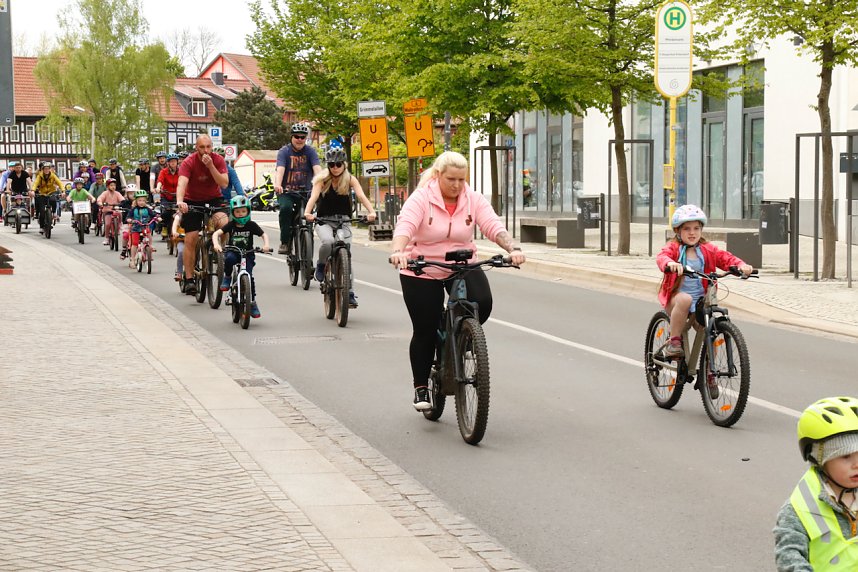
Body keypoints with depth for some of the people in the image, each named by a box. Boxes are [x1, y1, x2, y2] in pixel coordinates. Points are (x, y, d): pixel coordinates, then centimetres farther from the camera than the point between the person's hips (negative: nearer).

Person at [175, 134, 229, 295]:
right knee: (190, 239, -8)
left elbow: (224, 183, -21)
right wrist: (179, 201, -52)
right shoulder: (189, 162, -19)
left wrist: (210, 166, -31)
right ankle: (189, 279, 0)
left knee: (224, 223, -30)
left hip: (214, 199, 1)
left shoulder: (218, 160, -12)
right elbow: (182, 183, -33)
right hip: (192, 201, -1)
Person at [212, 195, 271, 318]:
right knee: (229, 258, -37)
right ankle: (227, 277, -10)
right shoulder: (231, 225, -4)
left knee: (248, 276, -17)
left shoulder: (251, 225, -4)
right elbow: (216, 233, -11)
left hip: (247, 254, 0)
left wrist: (265, 245, -25)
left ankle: (252, 302, -2)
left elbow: (264, 235, -4)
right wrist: (216, 244, -32)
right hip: (233, 252, 0)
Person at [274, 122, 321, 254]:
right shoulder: (284, 151, -2)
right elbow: (280, 169, -18)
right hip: (286, 191, -2)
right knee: (285, 208, -30)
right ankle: (285, 242, -21)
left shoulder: (310, 152, 2)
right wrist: (277, 185, -37)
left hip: (305, 192, 2)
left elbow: (317, 169, -14)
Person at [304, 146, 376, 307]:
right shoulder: (322, 179, -6)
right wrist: (307, 213, -41)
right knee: (327, 241, -32)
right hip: (324, 221, -1)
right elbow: (313, 197, -20)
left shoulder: (350, 179, -4)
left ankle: (349, 292, -1)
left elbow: (361, 196, -17)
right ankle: (321, 266, -3)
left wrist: (371, 212, -36)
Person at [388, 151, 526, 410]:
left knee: (482, 303, -24)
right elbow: (405, 226, -30)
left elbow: (493, 226, -16)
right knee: (425, 330, 1)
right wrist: (398, 252, -50)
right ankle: (421, 388, 18)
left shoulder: (473, 200, -5)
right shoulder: (421, 199, -14)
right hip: (422, 273, -2)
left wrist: (513, 249, -35)